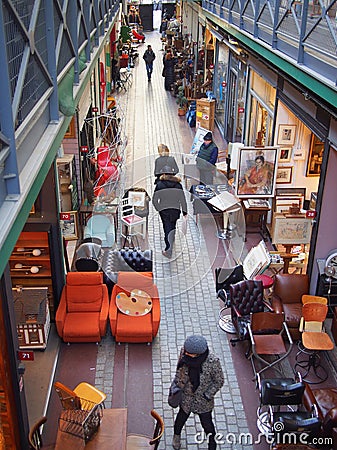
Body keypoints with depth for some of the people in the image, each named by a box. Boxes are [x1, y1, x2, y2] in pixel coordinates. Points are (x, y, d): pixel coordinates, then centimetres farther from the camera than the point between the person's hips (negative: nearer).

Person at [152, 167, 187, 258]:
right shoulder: (178, 184, 2)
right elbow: (182, 199, 1)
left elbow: (154, 200, -3)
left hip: (164, 210, -2)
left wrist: (157, 208, 13)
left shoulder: (159, 184, -4)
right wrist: (185, 212, 6)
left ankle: (168, 250, -6)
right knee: (172, 228, 17)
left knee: (167, 229, 1)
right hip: (175, 210, 2)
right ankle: (169, 248, 31)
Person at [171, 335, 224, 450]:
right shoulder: (184, 352, -24)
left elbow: (219, 381, -15)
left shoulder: (212, 361, -33)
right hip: (186, 395, 3)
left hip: (203, 399, -3)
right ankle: (177, 434, 61)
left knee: (206, 423, 20)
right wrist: (176, 384, -1)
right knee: (182, 416, 28)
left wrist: (208, 395, -17)